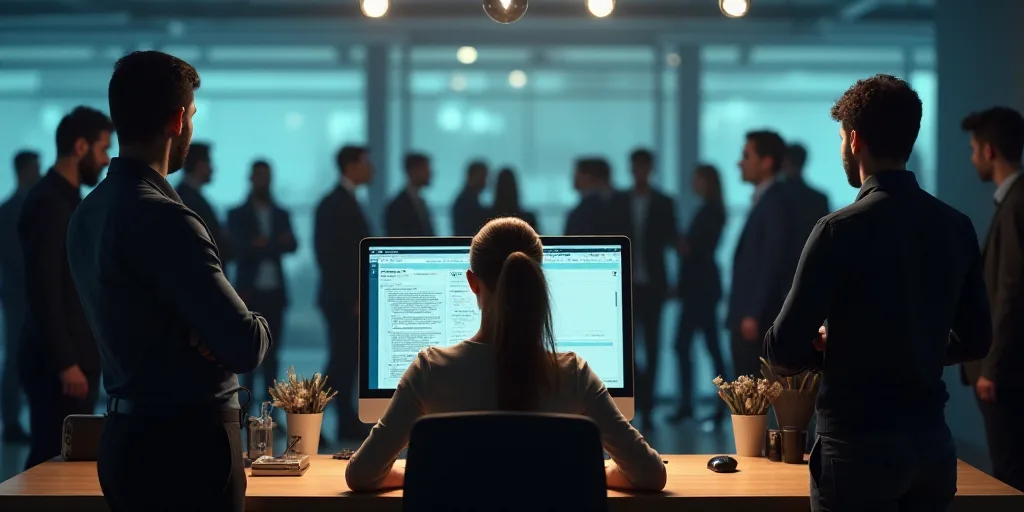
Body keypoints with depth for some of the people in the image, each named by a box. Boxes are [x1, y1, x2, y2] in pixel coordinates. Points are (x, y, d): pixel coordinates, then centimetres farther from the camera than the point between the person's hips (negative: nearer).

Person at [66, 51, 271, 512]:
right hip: (184, 444, -9)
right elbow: (245, 348, -23)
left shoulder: (89, 213, 9)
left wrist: (209, 330, -3)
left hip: (127, 435, 9)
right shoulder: (163, 219, -21)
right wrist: (255, 326, -1)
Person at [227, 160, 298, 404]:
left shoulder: (281, 214, 13)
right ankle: (248, 397, 0)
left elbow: (291, 246, -1)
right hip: (249, 290, -3)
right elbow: (239, 248, -8)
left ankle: (270, 398, 4)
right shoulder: (237, 214, 5)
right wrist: (275, 246, -17)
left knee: (271, 349, 2)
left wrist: (264, 245, -19)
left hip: (274, 291, 3)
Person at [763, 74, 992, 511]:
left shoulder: (842, 230, -14)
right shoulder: (957, 227, 3)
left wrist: (827, 351, 6)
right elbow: (975, 341, 12)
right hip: (932, 442, 6)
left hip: (860, 444, -5)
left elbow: (783, 351, -14)